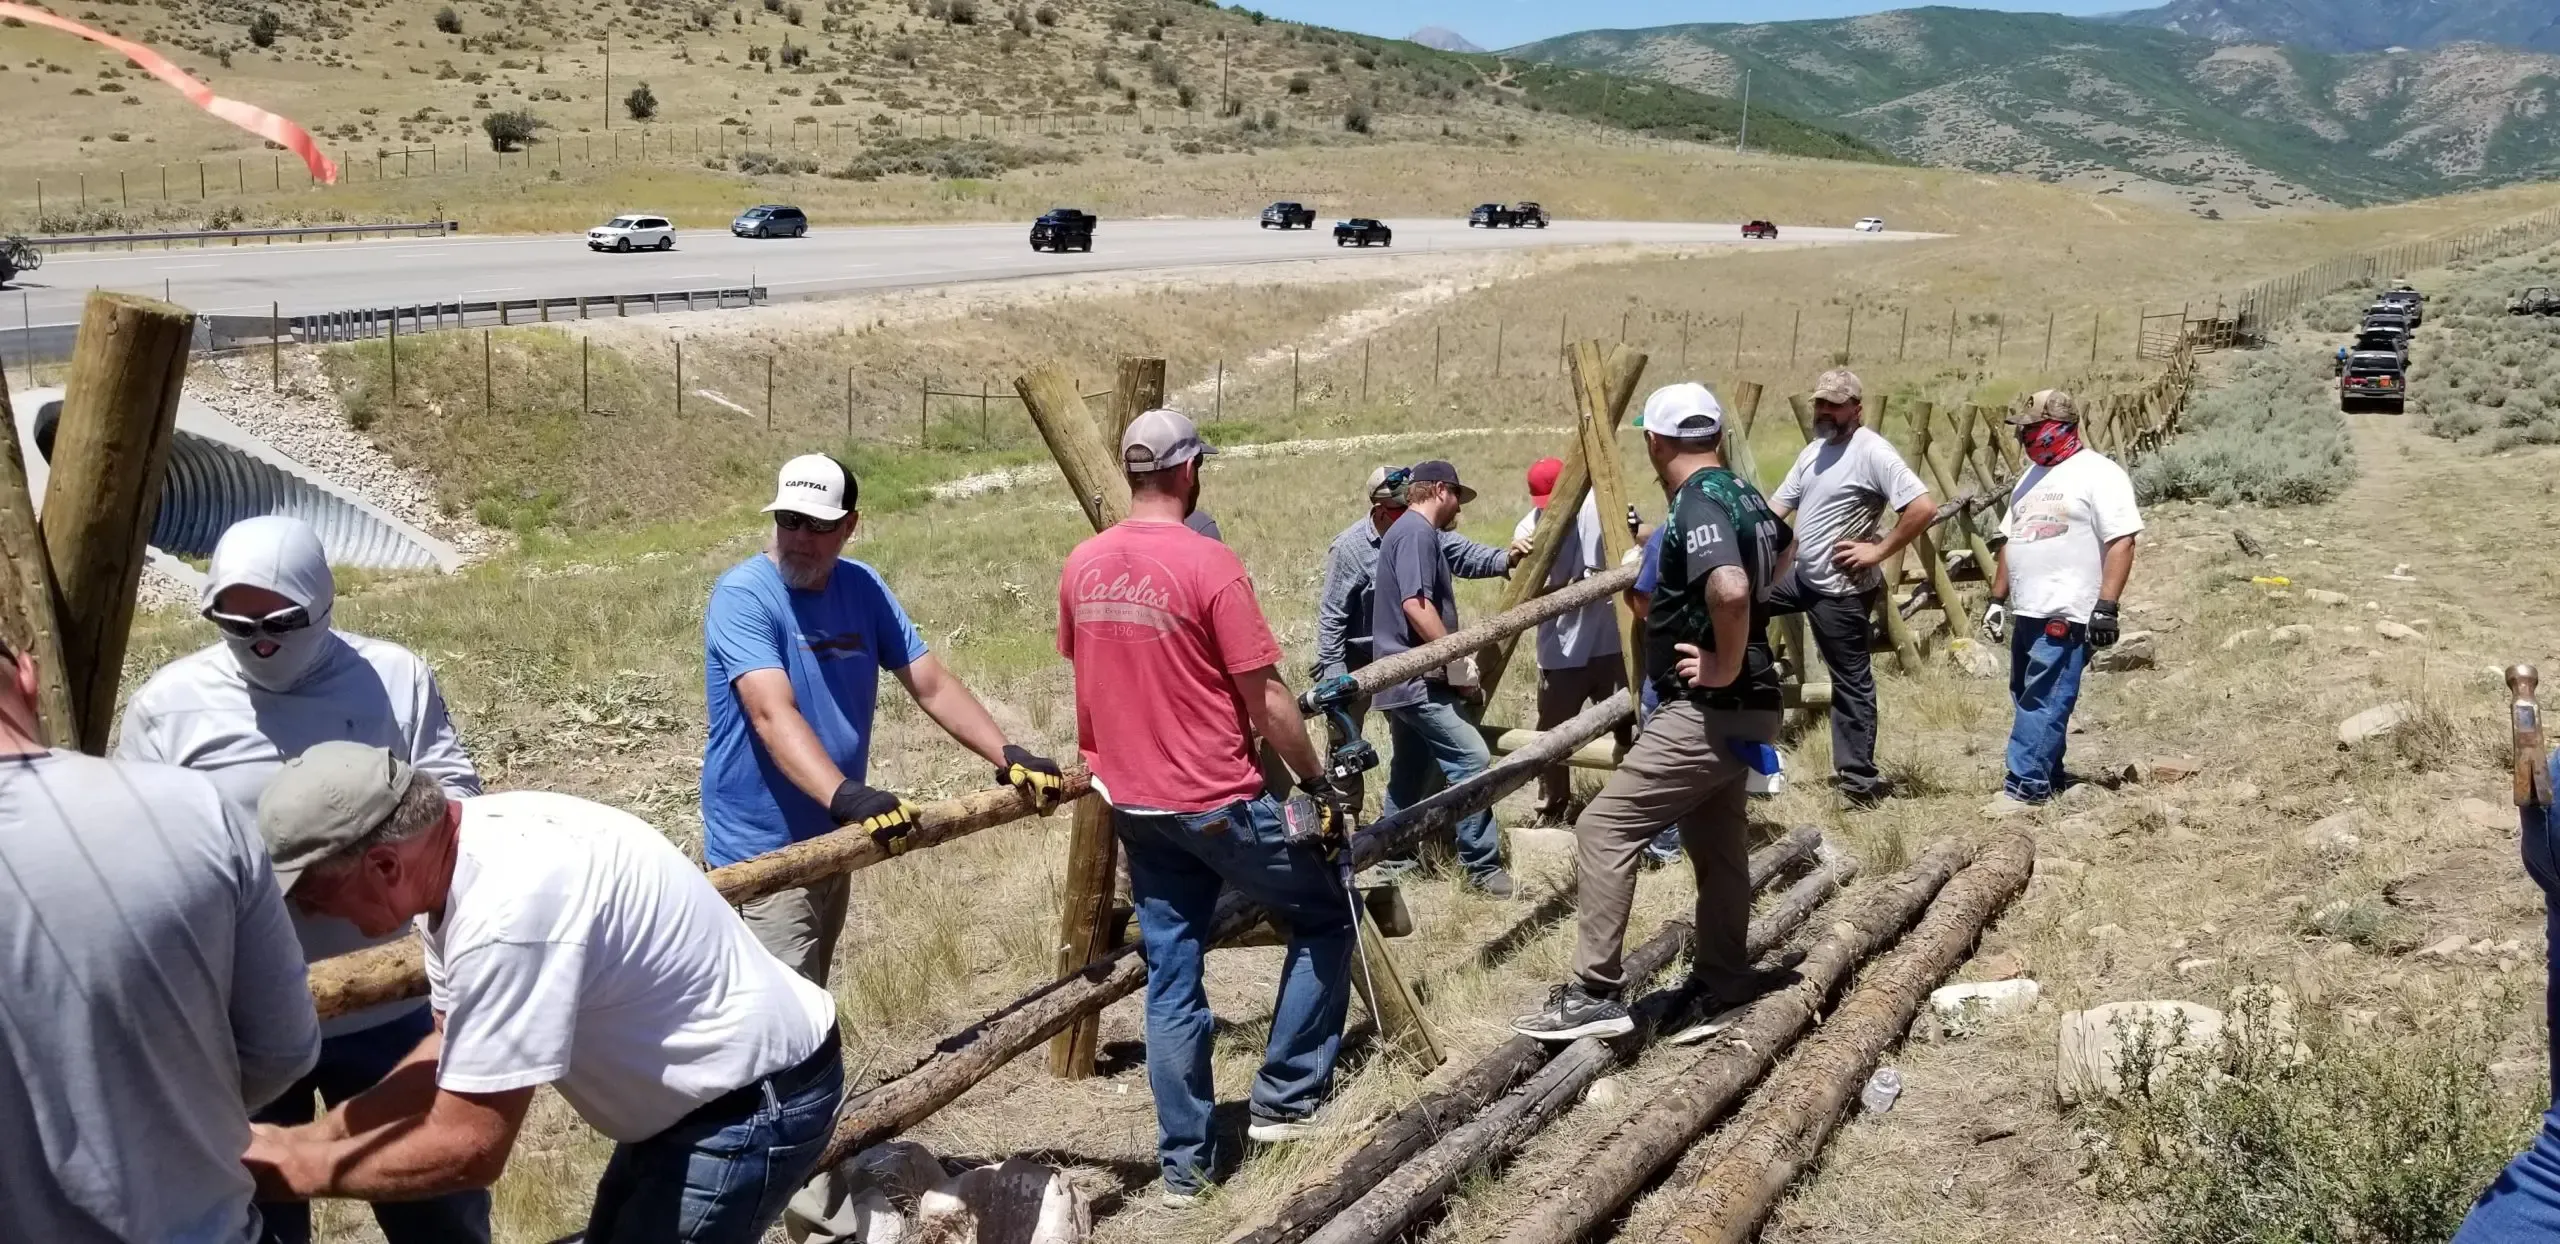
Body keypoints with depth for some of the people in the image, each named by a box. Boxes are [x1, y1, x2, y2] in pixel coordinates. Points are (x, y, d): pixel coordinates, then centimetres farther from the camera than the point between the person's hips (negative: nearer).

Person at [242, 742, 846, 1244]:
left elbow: (465, 1151, -27)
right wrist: (311, 1135, -2)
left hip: (756, 1104, -9)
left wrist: (293, 1167, -15)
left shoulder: (507, 907, -34)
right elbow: (452, 1049, 6)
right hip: (700, 1089, 9)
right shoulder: (463, 851, -5)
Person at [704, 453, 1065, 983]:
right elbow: (773, 716, -31)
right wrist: (846, 797, -45)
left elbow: (932, 685, 4)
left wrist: (1008, 756, -8)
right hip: (764, 850, -7)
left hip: (833, 839, 7)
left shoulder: (862, 587, 3)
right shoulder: (743, 596, -18)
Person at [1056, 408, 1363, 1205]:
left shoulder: (1082, 566, 2)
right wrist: (1321, 785, -3)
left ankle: (1184, 1163, 17)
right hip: (1216, 800, -6)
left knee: (1171, 976, 13)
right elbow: (1265, 699, -15)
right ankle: (1283, 1098, 14)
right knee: (1326, 917, 14)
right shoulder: (1209, 564, -18)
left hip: (1134, 803, 6)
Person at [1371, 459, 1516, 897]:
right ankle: (1483, 868, -12)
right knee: (1471, 761, -13)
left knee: (1410, 776, 16)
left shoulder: (1407, 530, 20)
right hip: (1419, 680, -11)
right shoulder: (1417, 532, -13)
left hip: (1405, 679, 11)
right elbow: (1416, 604, -23)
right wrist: (1457, 660, -18)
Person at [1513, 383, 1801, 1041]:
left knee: (1604, 829, -10)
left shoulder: (1698, 505, -20)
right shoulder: (1741, 492, 9)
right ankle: (1722, 976, 35)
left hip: (1707, 711, -10)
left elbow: (1730, 590, -39)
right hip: (1736, 709, 10)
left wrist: (1726, 664, -24)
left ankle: (1595, 995, -11)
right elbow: (1783, 548, 32)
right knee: (1715, 838, 22)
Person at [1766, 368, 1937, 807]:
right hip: (1801, 576, 9)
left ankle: (1860, 780, 8)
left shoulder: (1872, 453, -18)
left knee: (1851, 682, -1)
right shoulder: (1815, 450, 11)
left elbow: (1924, 508, -26)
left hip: (1841, 589, -9)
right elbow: (1776, 507, 12)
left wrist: (1878, 551, -21)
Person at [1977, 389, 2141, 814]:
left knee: (2044, 703, -9)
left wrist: (2106, 606, -20)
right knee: (2029, 699, 13)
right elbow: (2010, 540, 23)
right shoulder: (2033, 475, 18)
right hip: (2027, 611, 9)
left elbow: (2121, 541, -14)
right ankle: (2046, 778, 23)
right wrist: (1997, 599, 19)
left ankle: (2025, 785, -8)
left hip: (2066, 614, -9)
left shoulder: (2097, 473, -9)